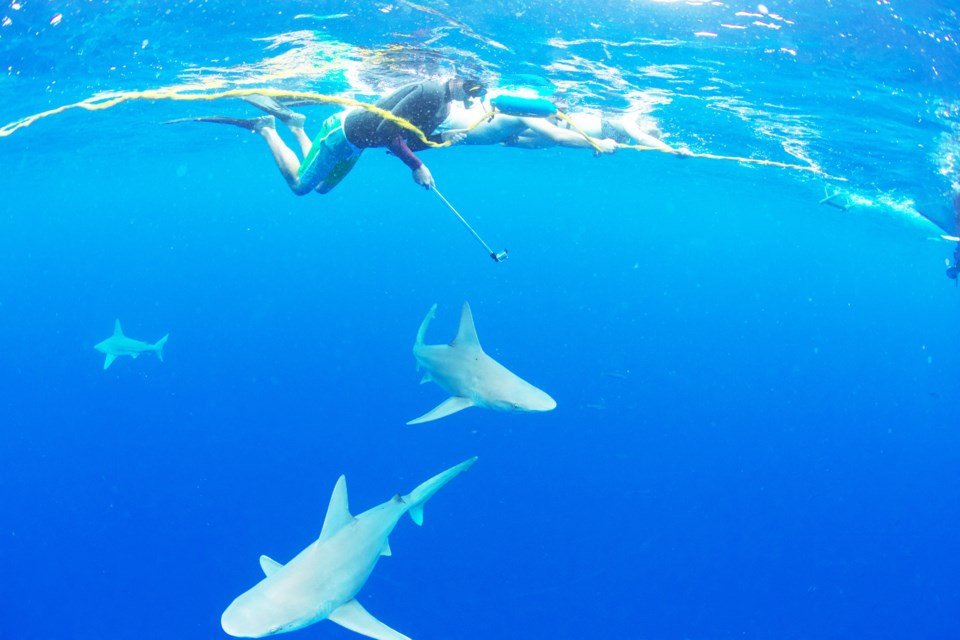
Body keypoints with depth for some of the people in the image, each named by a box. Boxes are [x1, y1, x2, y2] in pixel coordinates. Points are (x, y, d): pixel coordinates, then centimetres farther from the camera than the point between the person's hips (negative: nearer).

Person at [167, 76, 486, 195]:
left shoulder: (445, 105, 1)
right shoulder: (432, 91, -29)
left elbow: (412, 140, 2)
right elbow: (387, 131, -35)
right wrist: (417, 166, -33)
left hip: (356, 143, 9)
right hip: (344, 132, -9)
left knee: (322, 187, 25)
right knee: (299, 184, 3)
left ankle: (295, 125, 33)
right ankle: (266, 128, 17)